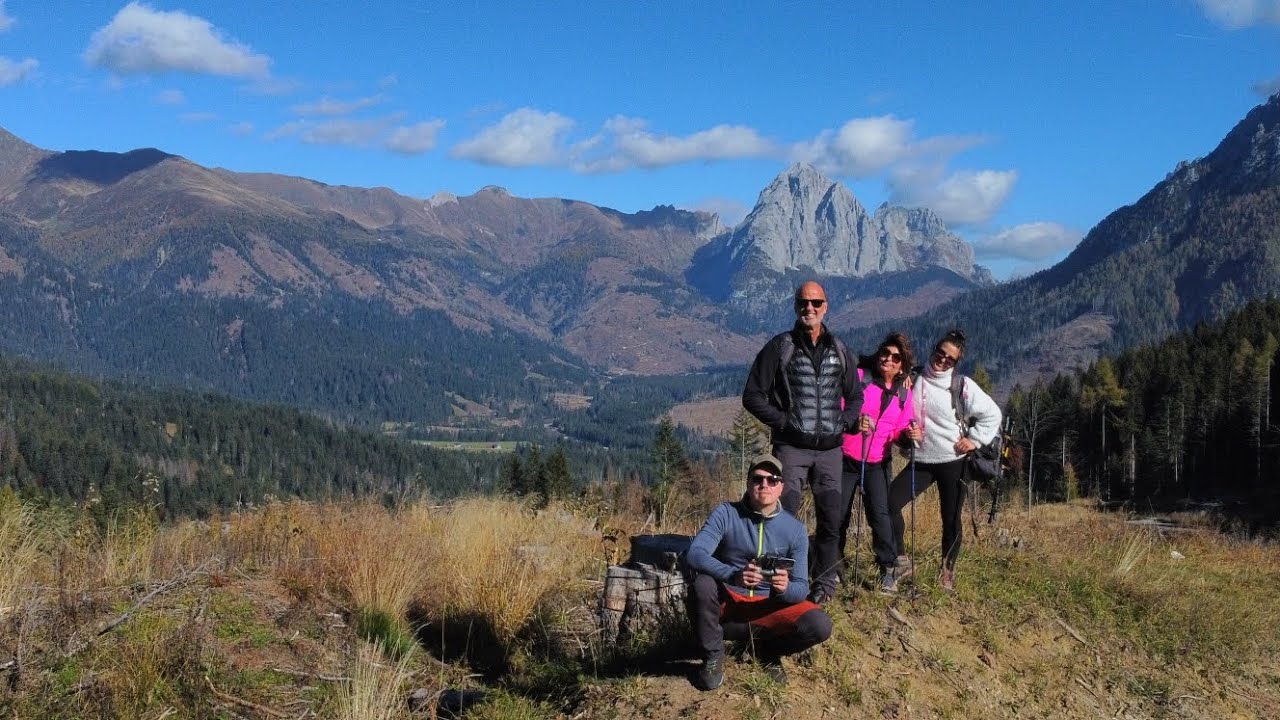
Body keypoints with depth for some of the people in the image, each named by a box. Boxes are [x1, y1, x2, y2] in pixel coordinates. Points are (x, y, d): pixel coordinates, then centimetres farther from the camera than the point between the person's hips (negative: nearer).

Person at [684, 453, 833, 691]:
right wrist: (734, 575, -42)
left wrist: (785, 588, -32)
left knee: (819, 625, -25)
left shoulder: (795, 529, -5)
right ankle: (712, 655, -8)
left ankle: (768, 650, 7)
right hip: (726, 603, -1)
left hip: (769, 608, 2)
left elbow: (801, 588, -6)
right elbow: (694, 555, -24)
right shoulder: (726, 514, -10)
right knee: (702, 584, -34)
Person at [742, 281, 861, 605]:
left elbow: (855, 395, 23)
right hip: (791, 447, -4)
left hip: (829, 448, 4)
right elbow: (752, 395, 0)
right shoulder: (779, 347, 0)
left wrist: (843, 423, 4)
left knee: (830, 520, 8)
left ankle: (825, 584, 21)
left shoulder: (839, 350, 12)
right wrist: (783, 421, -10)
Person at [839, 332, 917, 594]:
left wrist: (908, 434, -12)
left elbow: (899, 432, 11)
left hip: (878, 464, 2)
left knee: (879, 514, -11)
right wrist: (853, 422, -30)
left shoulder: (904, 394, 8)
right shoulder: (858, 377, -5)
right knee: (839, 515, 3)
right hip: (846, 459, -2)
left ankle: (888, 570, -3)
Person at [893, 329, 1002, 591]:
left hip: (953, 462, -2)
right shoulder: (915, 381, 2)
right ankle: (901, 560, -5)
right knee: (890, 502, -16)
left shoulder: (963, 385, -4)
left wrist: (974, 439, -6)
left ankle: (948, 572, 23)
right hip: (921, 461, 2)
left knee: (951, 521, 5)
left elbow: (992, 414, 0)